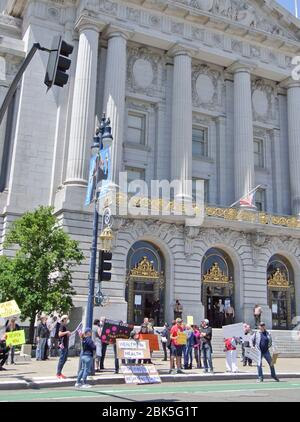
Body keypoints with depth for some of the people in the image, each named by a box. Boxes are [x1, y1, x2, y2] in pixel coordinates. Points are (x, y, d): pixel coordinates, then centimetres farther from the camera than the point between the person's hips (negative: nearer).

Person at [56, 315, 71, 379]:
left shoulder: (65, 326, 17)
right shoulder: (62, 326, -11)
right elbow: (60, 334, -23)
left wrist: (68, 334, 11)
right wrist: (66, 332, -18)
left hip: (66, 345, 10)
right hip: (63, 344, -10)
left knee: (65, 359, 13)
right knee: (62, 359, -6)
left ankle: (59, 372, 20)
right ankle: (58, 373, 0)